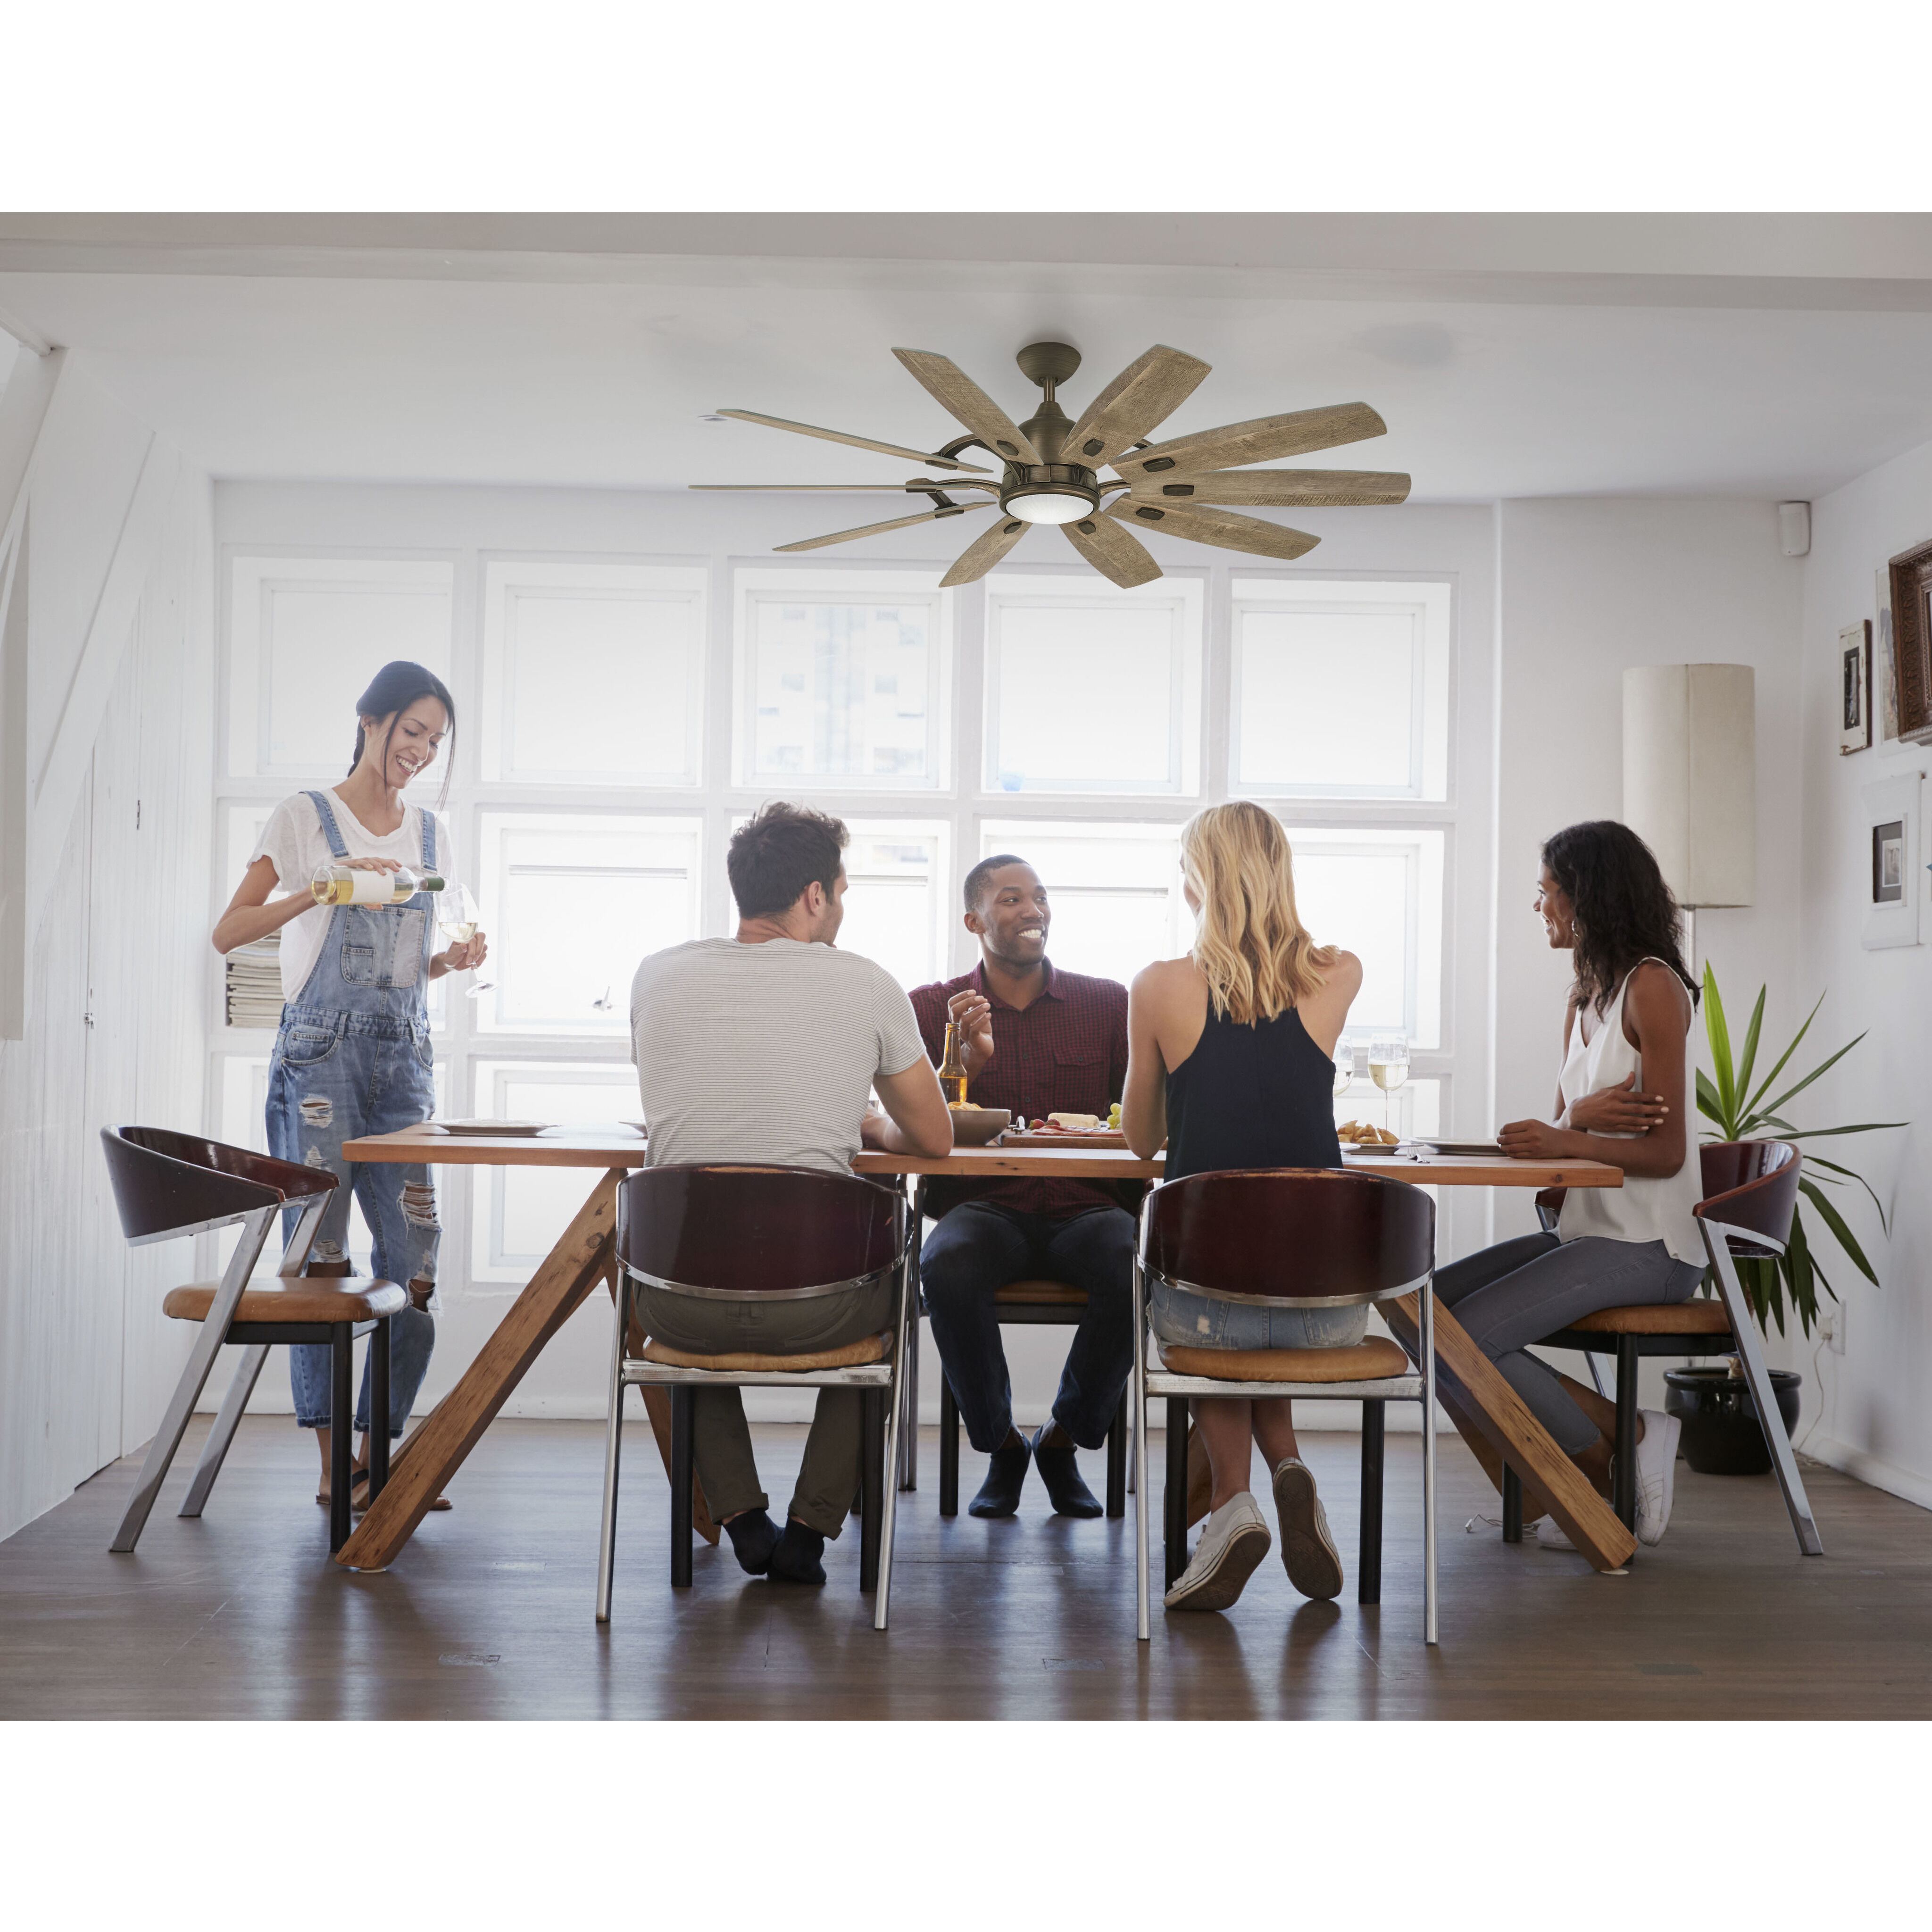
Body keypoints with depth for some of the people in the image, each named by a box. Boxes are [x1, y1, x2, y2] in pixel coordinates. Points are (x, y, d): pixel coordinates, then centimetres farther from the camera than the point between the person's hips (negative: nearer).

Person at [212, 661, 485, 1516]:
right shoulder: (305, 818, 1)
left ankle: (381, 1452, 8)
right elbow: (228, 931, -5)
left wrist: (453, 959, 2)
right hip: (320, 1049, -5)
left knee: (415, 1252, -2)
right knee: (322, 1251, -5)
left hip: (403, 1052, 5)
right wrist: (322, 888, -17)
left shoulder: (428, 833, 16)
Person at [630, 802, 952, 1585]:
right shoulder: (864, 985, -4)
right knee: (887, 1285, 33)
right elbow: (934, 1139, 7)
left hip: (680, 1305, 2)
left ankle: (741, 1519, 29)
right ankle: (809, 1529, 25)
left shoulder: (657, 977, 3)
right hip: (813, 1307, -2)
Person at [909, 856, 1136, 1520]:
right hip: (983, 1208, 0)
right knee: (948, 1267, -35)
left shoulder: (1109, 1003, 11)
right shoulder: (932, 1008, 9)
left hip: (1084, 1208, 1)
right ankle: (999, 1444, -7)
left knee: (1135, 1268, -33)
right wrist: (969, 1060, -17)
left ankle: (1064, 1438, -5)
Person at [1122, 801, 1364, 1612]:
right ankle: (1287, 1467, 13)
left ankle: (1234, 1498, 15)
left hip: (1205, 1306, -2)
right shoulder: (1337, 978, 0)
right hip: (1328, 1307, 2)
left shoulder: (1162, 987, -5)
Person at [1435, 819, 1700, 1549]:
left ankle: (1624, 1443, -4)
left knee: (1465, 1338, -22)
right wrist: (1579, 1115, -13)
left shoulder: (1652, 985, -12)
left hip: (1647, 1244, -9)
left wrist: (1565, 1140, -28)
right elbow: (1562, 1123, 10)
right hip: (1587, 1229, 9)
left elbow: (1665, 1152, -16)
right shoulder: (1585, 995, 16)